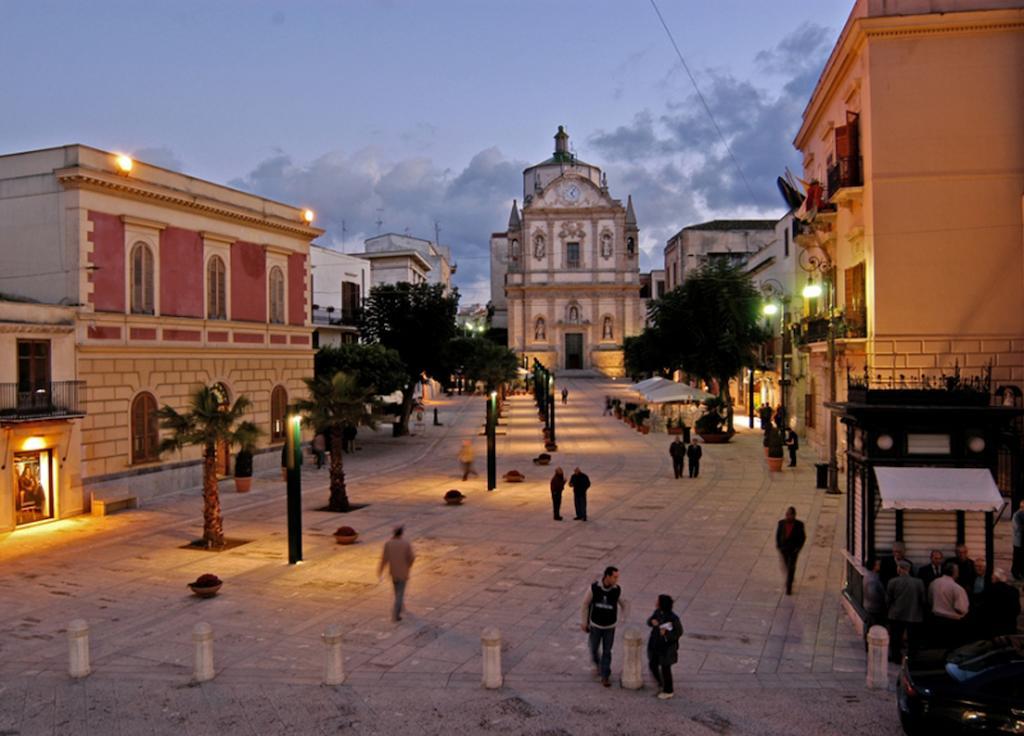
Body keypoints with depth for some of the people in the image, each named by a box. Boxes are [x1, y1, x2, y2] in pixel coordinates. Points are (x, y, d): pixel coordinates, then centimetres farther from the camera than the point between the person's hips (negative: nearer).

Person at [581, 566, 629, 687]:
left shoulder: (617, 590, -19)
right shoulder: (594, 587, -24)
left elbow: (624, 606, -3)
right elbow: (586, 604, -10)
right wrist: (584, 622, -4)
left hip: (610, 626, 0)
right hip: (595, 625, 0)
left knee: (607, 652, 5)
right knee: (594, 649, 14)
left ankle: (605, 677, 20)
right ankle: (597, 663, 47)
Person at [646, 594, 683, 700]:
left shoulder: (673, 618, -25)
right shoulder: (657, 612, -6)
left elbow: (679, 632, -16)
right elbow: (649, 621, 8)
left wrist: (666, 633, -32)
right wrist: (652, 621, -16)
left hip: (667, 647, -6)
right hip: (655, 645, 6)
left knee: (665, 668, 9)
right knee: (652, 665, 15)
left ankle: (668, 691, 31)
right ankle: (661, 684, 41)